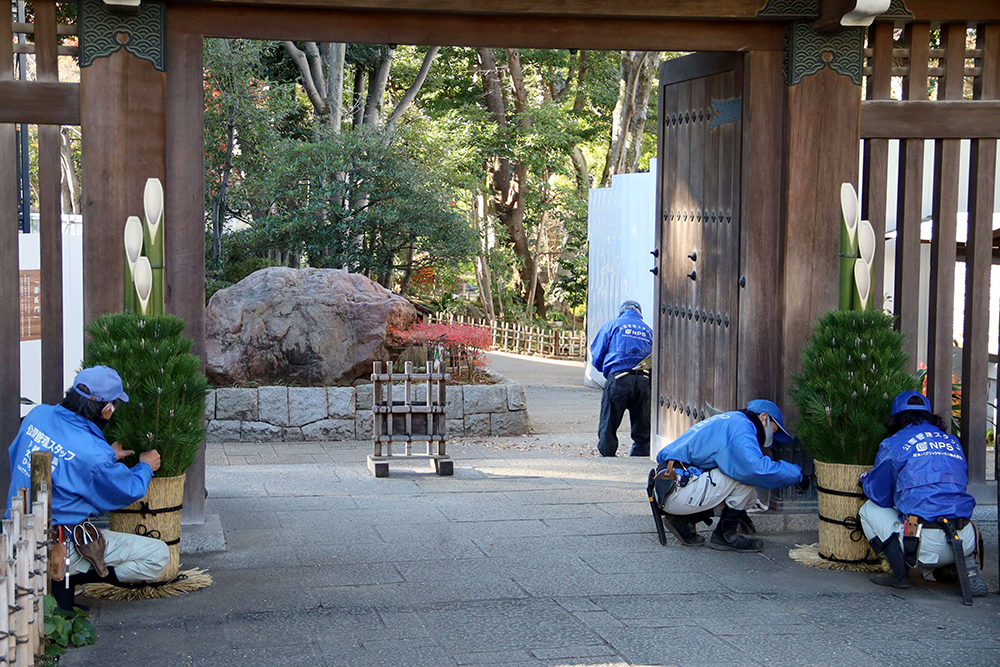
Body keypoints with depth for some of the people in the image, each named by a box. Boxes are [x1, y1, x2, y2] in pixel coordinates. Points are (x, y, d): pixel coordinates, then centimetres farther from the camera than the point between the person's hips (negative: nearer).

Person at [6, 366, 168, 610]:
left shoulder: (38, 415, -3)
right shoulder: (95, 455, -23)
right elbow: (129, 492, -5)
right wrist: (145, 467, 18)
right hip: (58, 550, -8)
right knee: (158, 555, -4)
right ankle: (67, 579, -6)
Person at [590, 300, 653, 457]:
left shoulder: (611, 325, 12)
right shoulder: (649, 330, 19)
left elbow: (596, 357, 11)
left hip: (618, 379, -3)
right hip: (644, 382, 3)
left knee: (608, 428, 4)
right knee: (642, 431, 8)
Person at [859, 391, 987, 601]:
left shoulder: (894, 444, 6)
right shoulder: (953, 442, 20)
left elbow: (879, 496, 13)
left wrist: (865, 480, 37)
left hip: (926, 546, -5)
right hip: (966, 542, 5)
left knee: (869, 509, 19)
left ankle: (900, 574, 3)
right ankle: (968, 569, 14)